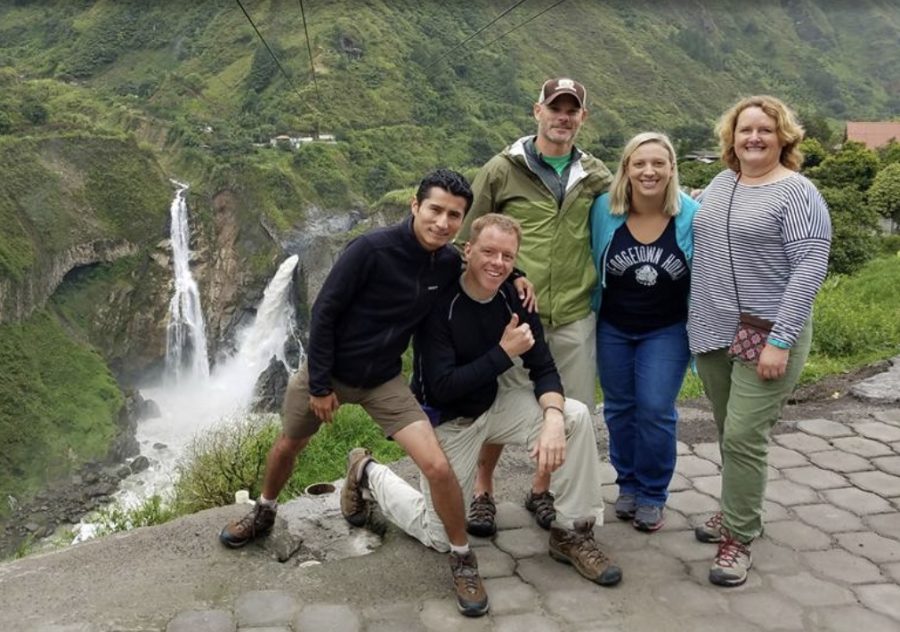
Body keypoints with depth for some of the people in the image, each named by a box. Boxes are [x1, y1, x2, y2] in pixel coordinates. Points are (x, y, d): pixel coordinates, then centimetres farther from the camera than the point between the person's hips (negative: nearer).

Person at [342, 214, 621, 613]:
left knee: (576, 416, -16)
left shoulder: (514, 299, -9)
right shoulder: (439, 303, -26)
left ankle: (572, 533, -2)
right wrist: (504, 352, -30)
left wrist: (553, 418, -29)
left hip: (493, 406, 5)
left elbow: (543, 369, -9)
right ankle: (368, 474, 28)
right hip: (446, 421, -5)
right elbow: (441, 388, -30)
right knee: (439, 536, 4)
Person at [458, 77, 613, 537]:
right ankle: (483, 491, 30)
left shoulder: (596, 178, 6)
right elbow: (466, 241, 0)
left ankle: (541, 490, 33)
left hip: (573, 317, 3)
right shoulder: (502, 170, -3)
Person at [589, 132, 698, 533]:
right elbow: (592, 263, -2)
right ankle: (627, 485, 32)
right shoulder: (604, 209, -14)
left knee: (655, 411, -2)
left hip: (667, 330, -2)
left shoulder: (691, 216, -15)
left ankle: (652, 495, 19)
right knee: (619, 408, 13)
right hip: (613, 328, 2)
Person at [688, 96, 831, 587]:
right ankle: (739, 510, 33)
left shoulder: (797, 193, -10)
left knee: (744, 438, -5)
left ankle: (738, 538, 8)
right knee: (729, 434, 15)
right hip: (712, 334, 6)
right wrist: (696, 321, 14)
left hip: (767, 338, -6)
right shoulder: (721, 183, 10)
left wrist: (780, 340, -21)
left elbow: (810, 268, -16)